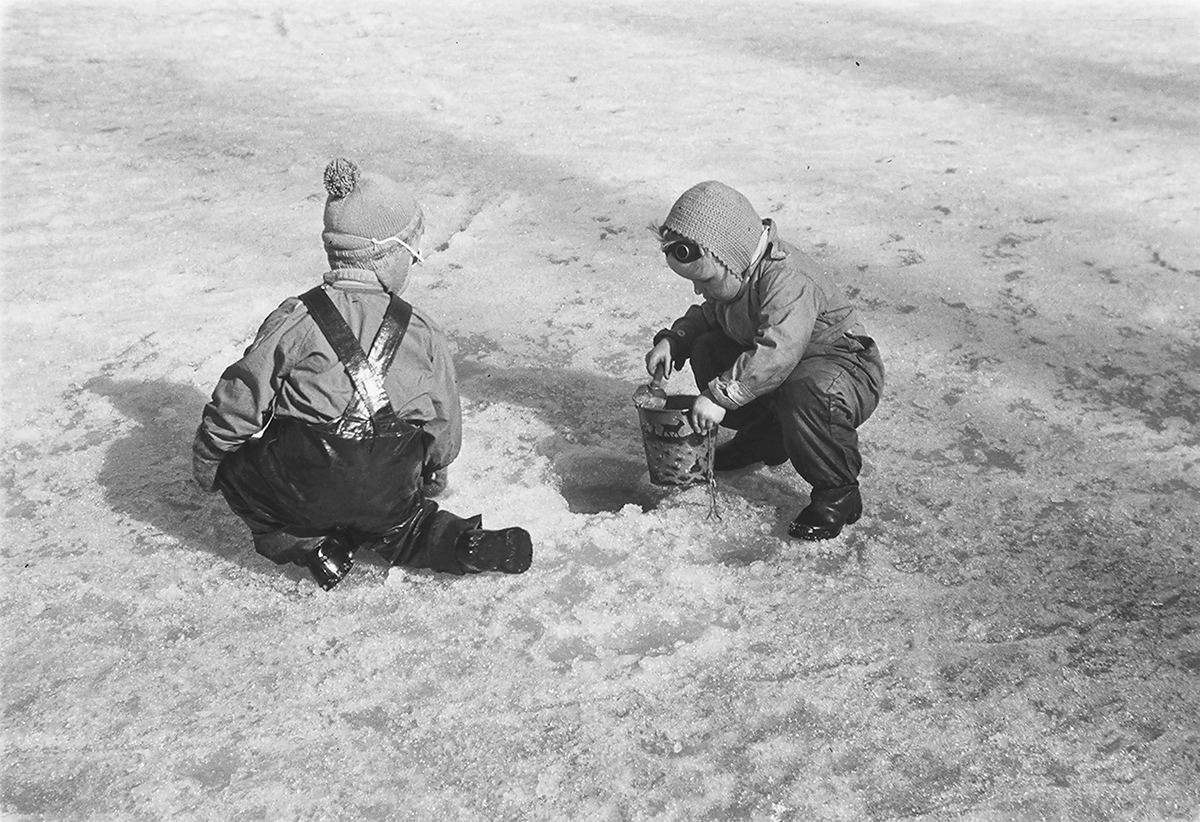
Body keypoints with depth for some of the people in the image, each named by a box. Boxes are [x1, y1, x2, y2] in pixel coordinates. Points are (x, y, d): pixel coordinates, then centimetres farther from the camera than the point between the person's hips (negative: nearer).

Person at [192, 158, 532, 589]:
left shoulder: (294, 320, -5)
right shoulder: (424, 332, 3)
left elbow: (239, 401, -1)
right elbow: (444, 421, 13)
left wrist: (206, 460, 17)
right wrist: (433, 477, 32)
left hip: (304, 493, -3)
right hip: (391, 497, 4)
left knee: (236, 464, 22)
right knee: (397, 523, 36)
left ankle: (309, 545, 8)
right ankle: (464, 543, 10)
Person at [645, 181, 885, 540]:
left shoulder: (787, 280, -33)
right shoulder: (731, 275, -3)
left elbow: (776, 354, -43)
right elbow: (707, 315, 16)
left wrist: (721, 395, -43)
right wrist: (673, 339, -2)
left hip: (847, 366, -9)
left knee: (805, 395, -42)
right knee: (706, 350, 2)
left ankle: (839, 493, -18)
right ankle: (763, 438, 20)